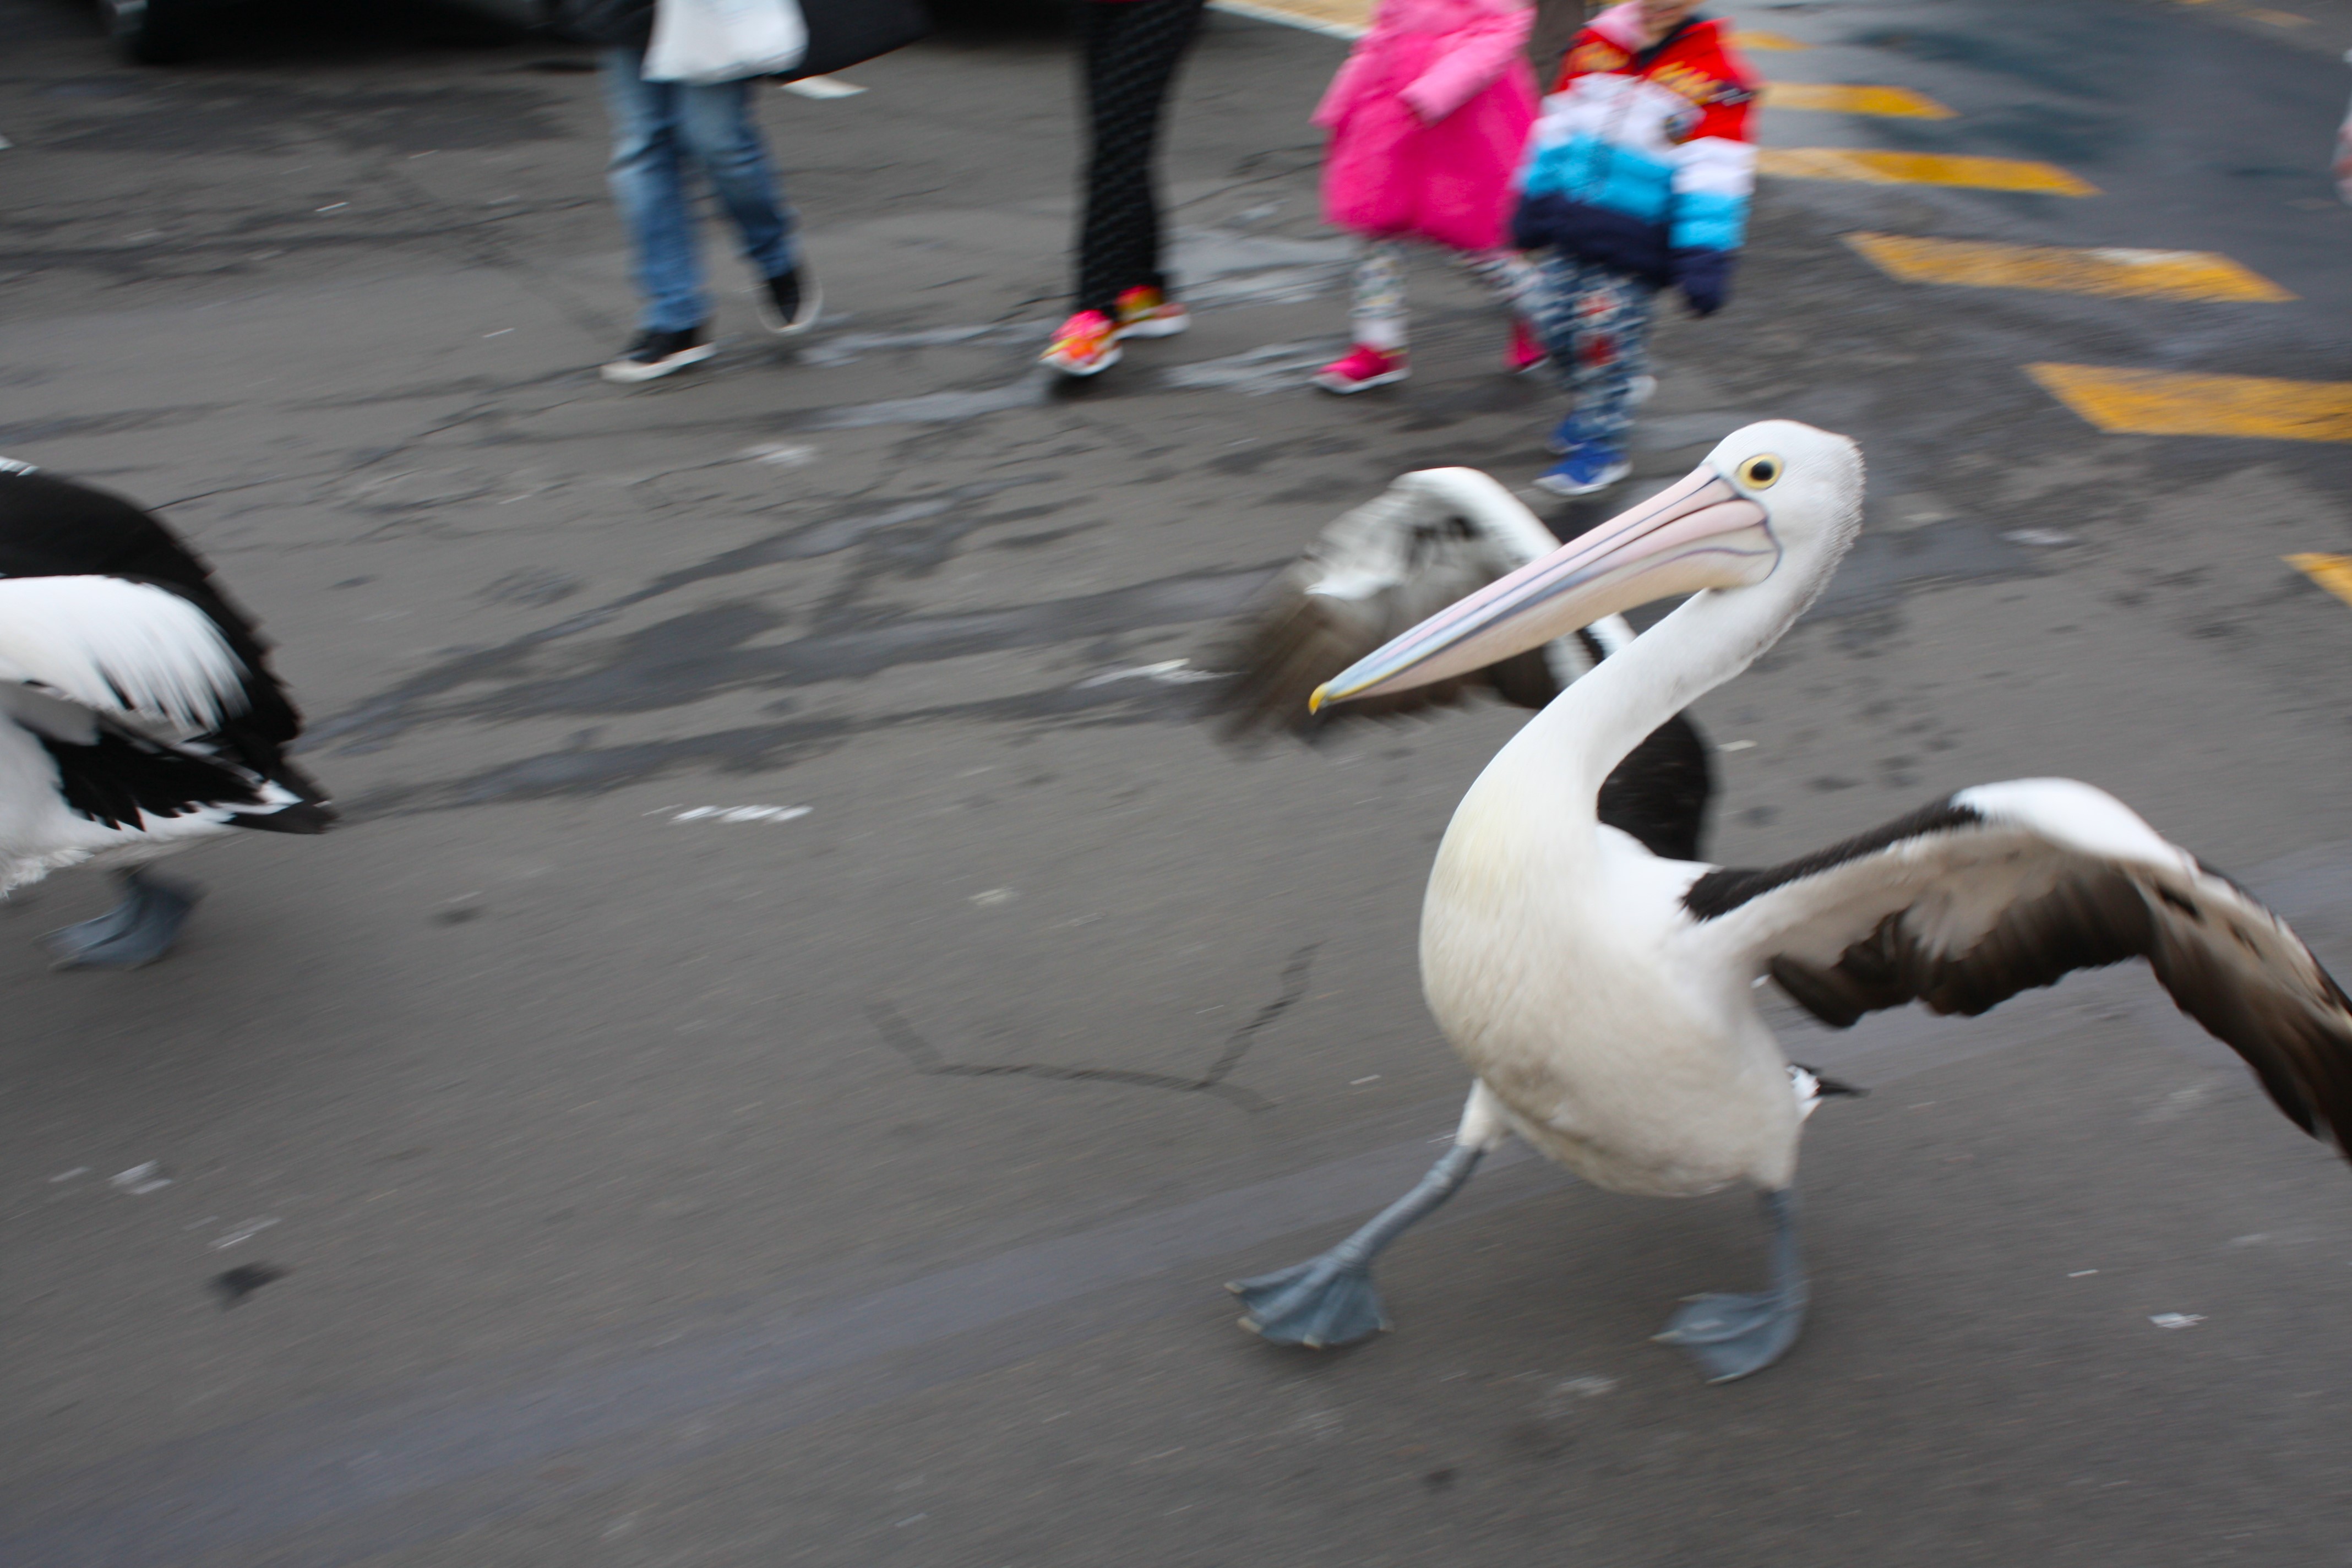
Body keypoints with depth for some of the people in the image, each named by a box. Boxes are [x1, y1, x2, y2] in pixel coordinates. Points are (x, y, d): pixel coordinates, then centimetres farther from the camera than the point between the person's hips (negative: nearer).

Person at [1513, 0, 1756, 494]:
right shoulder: (1595, 42, 5)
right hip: (1568, 224, 5)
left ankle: (1601, 445, 10)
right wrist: (1534, 200, 18)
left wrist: (1704, 258, -20)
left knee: (1608, 328, -7)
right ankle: (1592, 403, 33)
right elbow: (1558, 124, 15)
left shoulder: (1714, 74, -11)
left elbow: (1713, 174, -14)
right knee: (1553, 317, 6)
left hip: (1636, 241, -5)